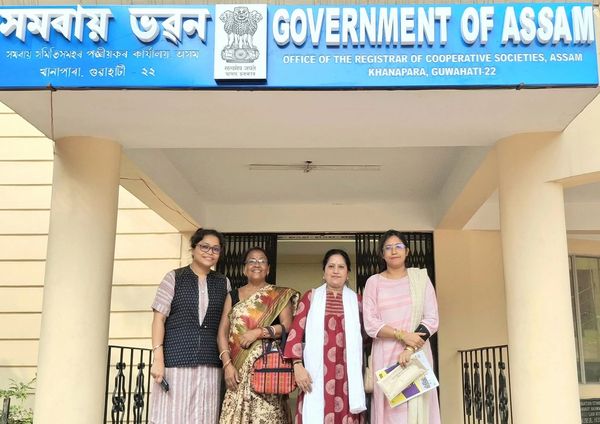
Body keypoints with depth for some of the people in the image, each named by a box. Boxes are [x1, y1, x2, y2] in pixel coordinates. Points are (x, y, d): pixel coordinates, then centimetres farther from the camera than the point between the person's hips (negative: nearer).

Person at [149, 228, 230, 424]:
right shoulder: (174, 278, 4)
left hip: (209, 364, 3)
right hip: (176, 360, -2)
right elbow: (159, 319, -1)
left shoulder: (223, 283, 12)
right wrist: (158, 358, -11)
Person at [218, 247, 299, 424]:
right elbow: (223, 332, 7)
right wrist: (227, 364, -5)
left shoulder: (280, 295, 8)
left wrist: (259, 332, -15)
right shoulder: (233, 296, 13)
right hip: (239, 366, 2)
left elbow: (287, 326, -3)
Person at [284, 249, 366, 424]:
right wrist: (297, 365, -7)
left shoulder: (356, 300, 11)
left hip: (347, 373, 1)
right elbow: (296, 332, 2)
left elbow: (362, 336, 13)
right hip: (317, 373, -1)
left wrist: (362, 372, 7)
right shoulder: (311, 297, 7)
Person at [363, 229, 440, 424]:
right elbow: (370, 324, -2)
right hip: (386, 356, 0)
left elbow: (431, 320, -1)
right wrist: (402, 335, -14)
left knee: (418, 406, -1)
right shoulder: (374, 282, 5)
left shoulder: (420, 278, 7)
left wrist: (409, 349, -12)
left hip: (417, 354, 1)